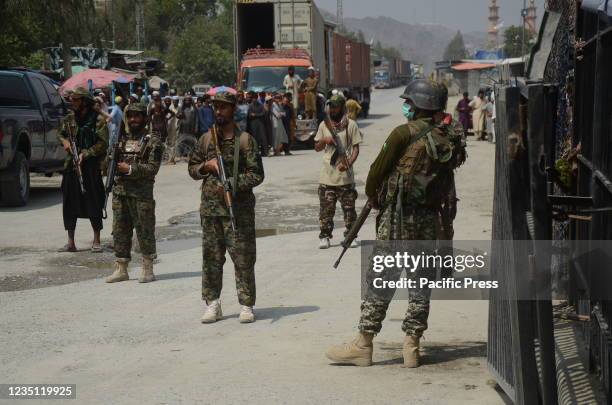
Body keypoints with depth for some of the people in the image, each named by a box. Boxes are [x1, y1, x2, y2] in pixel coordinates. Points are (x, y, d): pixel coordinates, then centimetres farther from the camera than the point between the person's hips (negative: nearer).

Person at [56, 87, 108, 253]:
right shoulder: (69, 119, 8)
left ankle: (96, 241, 11)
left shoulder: (98, 120, -8)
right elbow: (60, 133, 23)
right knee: (69, 204, 6)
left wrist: (85, 154, -17)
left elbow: (103, 143, -11)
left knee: (93, 204, -1)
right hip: (71, 166, 5)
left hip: (91, 167, -5)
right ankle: (71, 243, 13)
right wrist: (64, 141, 1)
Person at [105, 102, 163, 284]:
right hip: (120, 191, 6)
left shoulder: (153, 141, -2)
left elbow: (153, 168, -11)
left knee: (144, 230, -1)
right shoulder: (123, 139, 16)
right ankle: (121, 269, 14)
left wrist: (130, 169, -18)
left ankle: (147, 269, 9)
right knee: (120, 230, 7)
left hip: (142, 193, -6)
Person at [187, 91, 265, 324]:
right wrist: (206, 166, -5)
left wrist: (233, 185, -18)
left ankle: (246, 305, 6)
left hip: (239, 208, -4)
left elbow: (256, 174, -6)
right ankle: (212, 304, 16)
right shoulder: (206, 139, 10)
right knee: (211, 256, 7)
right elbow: (192, 169, 17)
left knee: (243, 257, -2)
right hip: (210, 206, 4)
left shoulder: (245, 140, -3)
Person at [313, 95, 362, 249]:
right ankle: (324, 236, 12)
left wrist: (349, 163, -20)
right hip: (327, 176, 2)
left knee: (349, 207, 5)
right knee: (326, 208, 3)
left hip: (345, 175, -2)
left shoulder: (351, 125, -2)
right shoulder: (324, 125, 7)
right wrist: (324, 141, -8)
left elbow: (356, 148, -3)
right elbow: (317, 148, 14)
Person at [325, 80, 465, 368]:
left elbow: (378, 170, -5)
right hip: (430, 220, 6)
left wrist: (372, 197, 12)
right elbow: (446, 183, 8)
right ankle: (412, 345, 13)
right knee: (421, 283, 10)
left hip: (398, 217, -5)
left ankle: (363, 345, 3)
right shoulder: (447, 141, 7)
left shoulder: (404, 134, -10)